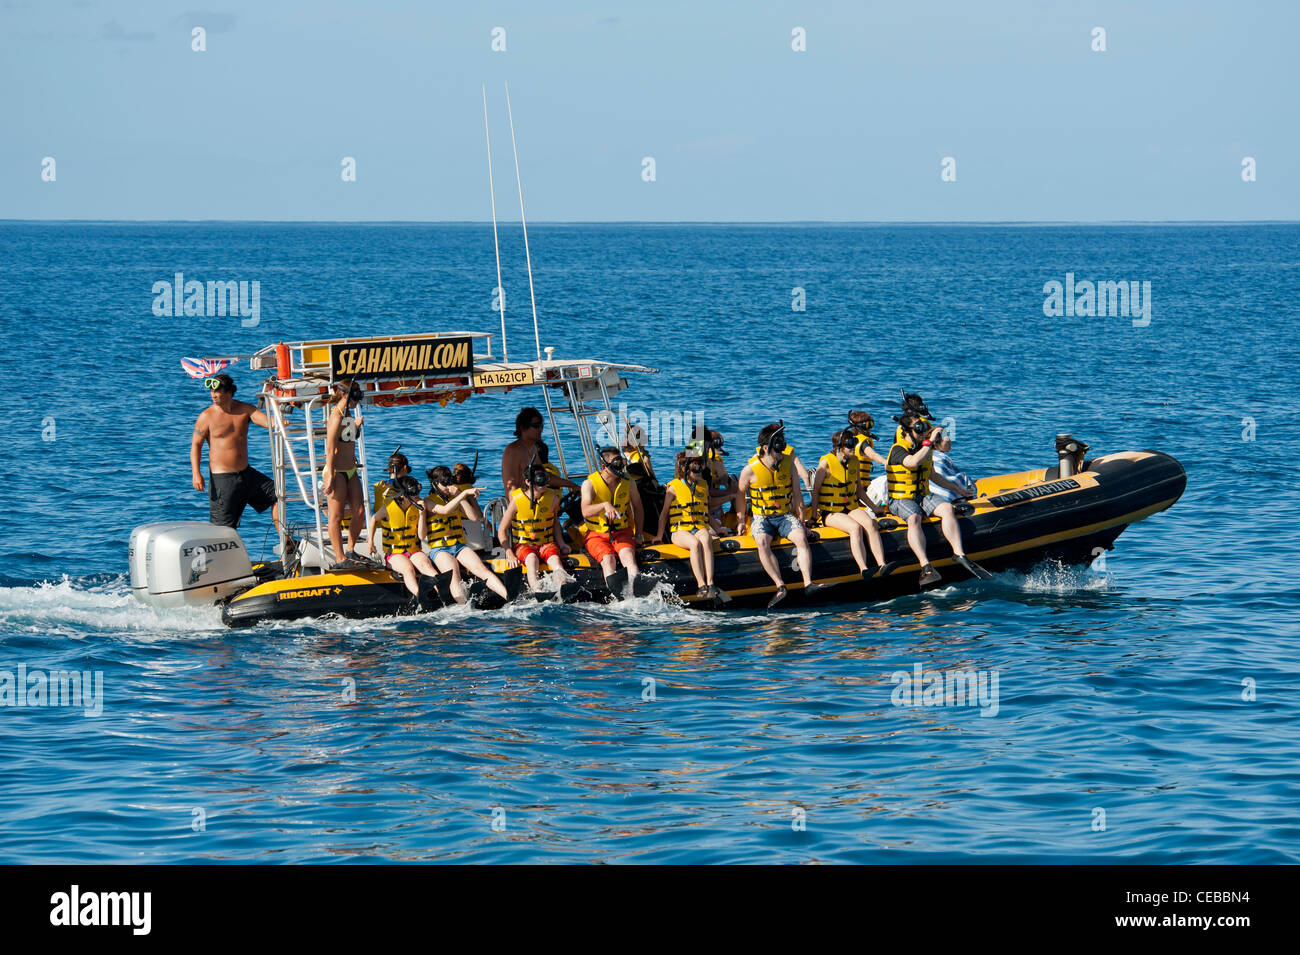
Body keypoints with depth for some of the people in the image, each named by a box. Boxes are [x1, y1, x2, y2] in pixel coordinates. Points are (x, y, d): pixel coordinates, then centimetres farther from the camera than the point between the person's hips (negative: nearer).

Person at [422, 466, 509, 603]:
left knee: (482, 569, -23)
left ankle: (510, 598, -40)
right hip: (439, 549, -4)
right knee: (453, 575, -33)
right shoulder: (429, 502, 2)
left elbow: (475, 517, 5)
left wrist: (459, 496, -1)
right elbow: (444, 510, -19)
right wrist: (465, 493, -24)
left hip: (460, 546, 4)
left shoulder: (455, 499, 18)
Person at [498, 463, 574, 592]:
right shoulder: (517, 501, -8)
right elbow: (502, 530, -4)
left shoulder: (553, 498, 2)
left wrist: (561, 543, 6)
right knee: (531, 558, -38)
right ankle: (536, 591, -64)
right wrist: (509, 554, -16)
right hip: (523, 545, -3)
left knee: (555, 558, -33)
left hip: (546, 543, 3)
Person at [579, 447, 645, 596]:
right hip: (596, 534, -2)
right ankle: (616, 593, -55)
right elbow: (585, 511, -23)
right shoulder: (589, 484, -7)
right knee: (608, 558, -33)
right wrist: (605, 505, -40)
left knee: (628, 555, -31)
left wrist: (638, 534, 19)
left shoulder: (628, 483, 5)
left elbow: (637, 507, 21)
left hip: (622, 532, 2)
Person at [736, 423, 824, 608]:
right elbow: (740, 494, 7)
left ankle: (808, 583, -37)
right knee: (762, 543, -33)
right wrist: (741, 521, 10)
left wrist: (801, 521, 1)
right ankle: (780, 586, -40)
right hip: (760, 517, -2)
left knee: (801, 538, -29)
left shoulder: (788, 463, 1)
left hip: (786, 515, 2)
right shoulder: (750, 470, -7)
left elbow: (796, 494, 6)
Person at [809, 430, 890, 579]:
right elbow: (815, 490, -4)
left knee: (869, 523, -27)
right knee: (855, 528, -32)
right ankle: (863, 569, -44)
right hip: (830, 512, -5)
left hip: (852, 508, 5)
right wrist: (814, 514, -7)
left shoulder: (855, 462, 10)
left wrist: (873, 506, 19)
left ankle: (882, 565, -39)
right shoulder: (826, 463, -7)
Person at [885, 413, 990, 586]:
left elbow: (933, 477, 27)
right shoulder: (898, 450, -8)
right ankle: (925, 567, -48)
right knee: (914, 518, -37)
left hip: (923, 497, 6)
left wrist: (956, 488, 28)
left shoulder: (924, 448, 15)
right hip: (901, 500, -6)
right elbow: (912, 462, -31)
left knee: (947, 508, -24)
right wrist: (930, 441, -23)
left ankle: (959, 554, -33)